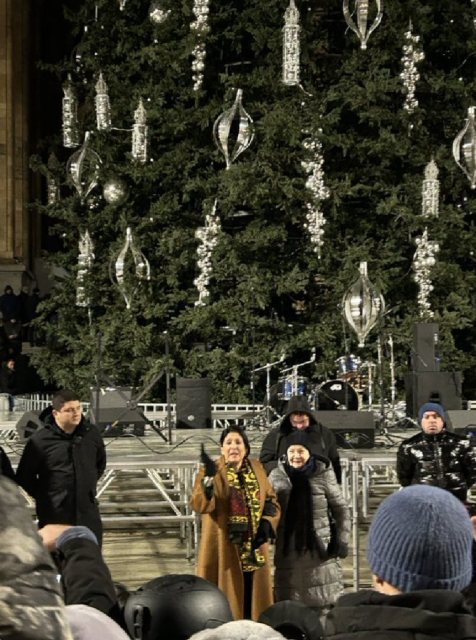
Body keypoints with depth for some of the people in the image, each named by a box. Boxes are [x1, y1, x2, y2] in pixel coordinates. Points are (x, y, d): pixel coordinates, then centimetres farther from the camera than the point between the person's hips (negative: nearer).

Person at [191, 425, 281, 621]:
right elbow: (199, 505, -18)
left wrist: (267, 524, -2)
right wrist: (208, 478, -33)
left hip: (254, 547, 4)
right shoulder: (212, 472, -5)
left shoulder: (256, 469, 9)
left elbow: (271, 499, 16)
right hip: (224, 546, -4)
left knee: (252, 594, 8)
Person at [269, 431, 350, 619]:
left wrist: (342, 538, -2)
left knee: (323, 603, 2)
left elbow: (340, 508, 4)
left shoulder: (323, 474, -3)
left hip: (320, 549, -2)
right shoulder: (276, 475, 3)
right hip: (288, 551, 2)